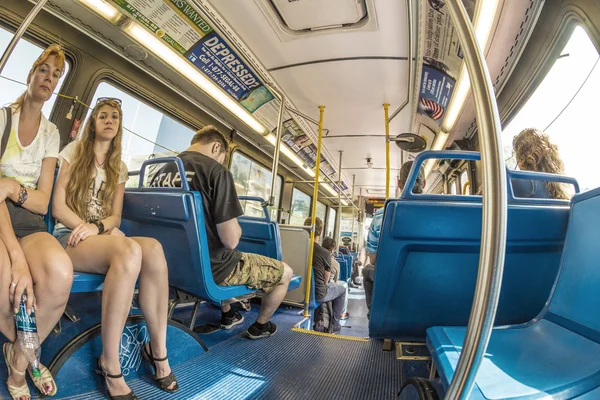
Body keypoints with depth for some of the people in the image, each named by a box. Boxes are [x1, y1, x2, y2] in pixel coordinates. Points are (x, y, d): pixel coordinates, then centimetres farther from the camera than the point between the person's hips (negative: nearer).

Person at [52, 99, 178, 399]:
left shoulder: (119, 167, 17)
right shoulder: (73, 152, 8)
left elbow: (116, 218, 8)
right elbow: (58, 208, -2)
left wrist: (97, 227, -12)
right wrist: (86, 228, -16)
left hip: (106, 237, 3)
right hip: (70, 236, -3)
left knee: (153, 248, -34)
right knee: (130, 251, -39)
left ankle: (158, 349, -22)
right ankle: (109, 364, -26)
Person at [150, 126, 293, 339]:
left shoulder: (160, 172, 2)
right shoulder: (217, 171, -20)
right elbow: (231, 240, -24)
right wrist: (234, 223, -2)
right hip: (212, 268, -7)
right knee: (285, 272, 13)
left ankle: (228, 315, 50)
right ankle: (259, 326, 36)